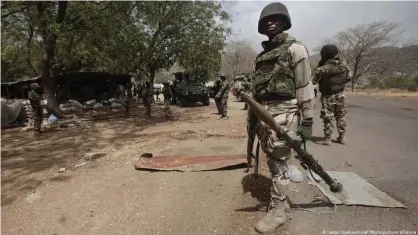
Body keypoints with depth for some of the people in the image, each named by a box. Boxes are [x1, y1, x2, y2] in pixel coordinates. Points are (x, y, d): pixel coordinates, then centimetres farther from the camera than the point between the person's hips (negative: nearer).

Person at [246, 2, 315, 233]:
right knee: (272, 162, 13)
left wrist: (307, 120, -13)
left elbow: (305, 86, -8)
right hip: (262, 114, 7)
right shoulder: (261, 56, 18)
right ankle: (282, 202, 30)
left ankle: (277, 210, 12)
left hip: (283, 113, -7)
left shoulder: (295, 49, -1)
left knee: (278, 163, -3)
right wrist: (251, 117, 16)